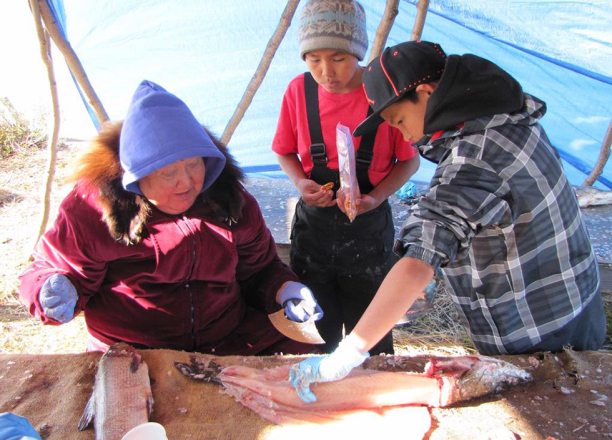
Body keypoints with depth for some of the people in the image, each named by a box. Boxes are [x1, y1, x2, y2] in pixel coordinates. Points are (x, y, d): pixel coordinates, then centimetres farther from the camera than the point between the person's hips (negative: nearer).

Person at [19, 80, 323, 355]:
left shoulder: (229, 197, 0)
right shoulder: (91, 208, -8)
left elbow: (259, 268, 12)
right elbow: (45, 272, 5)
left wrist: (283, 289, -9)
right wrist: (57, 295, -19)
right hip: (132, 357, -2)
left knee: (298, 348, -15)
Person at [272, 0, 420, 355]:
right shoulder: (299, 90, -7)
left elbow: (410, 159, -4)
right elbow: (285, 152, 7)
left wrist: (375, 198, -20)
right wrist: (301, 182, -14)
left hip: (369, 227, -2)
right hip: (313, 225, 2)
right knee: (317, 334, 16)